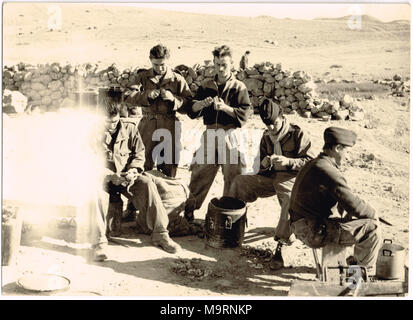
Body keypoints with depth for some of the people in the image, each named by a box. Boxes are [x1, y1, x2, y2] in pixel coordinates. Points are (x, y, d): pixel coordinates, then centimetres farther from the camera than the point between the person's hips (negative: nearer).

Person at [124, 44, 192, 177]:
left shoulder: (177, 79, 7)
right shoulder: (142, 77, 10)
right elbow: (127, 96, 0)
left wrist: (173, 99, -13)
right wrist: (146, 95, -13)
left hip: (169, 126, -1)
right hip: (148, 126, 1)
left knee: (169, 169, 1)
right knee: (147, 165, 5)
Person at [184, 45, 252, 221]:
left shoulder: (239, 87, 3)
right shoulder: (206, 86, 12)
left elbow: (245, 113, -6)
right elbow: (191, 109, 7)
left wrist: (225, 107, -19)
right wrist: (202, 103, -14)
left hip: (230, 135, -2)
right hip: (209, 134, 3)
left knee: (232, 177, 0)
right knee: (200, 173, 6)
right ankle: (189, 208, 19)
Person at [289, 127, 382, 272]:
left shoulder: (313, 164, 14)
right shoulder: (327, 171, -21)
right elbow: (353, 204, -21)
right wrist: (373, 214, -4)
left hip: (305, 226, 11)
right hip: (314, 232, -11)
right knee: (371, 228, -12)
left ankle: (356, 260, 32)